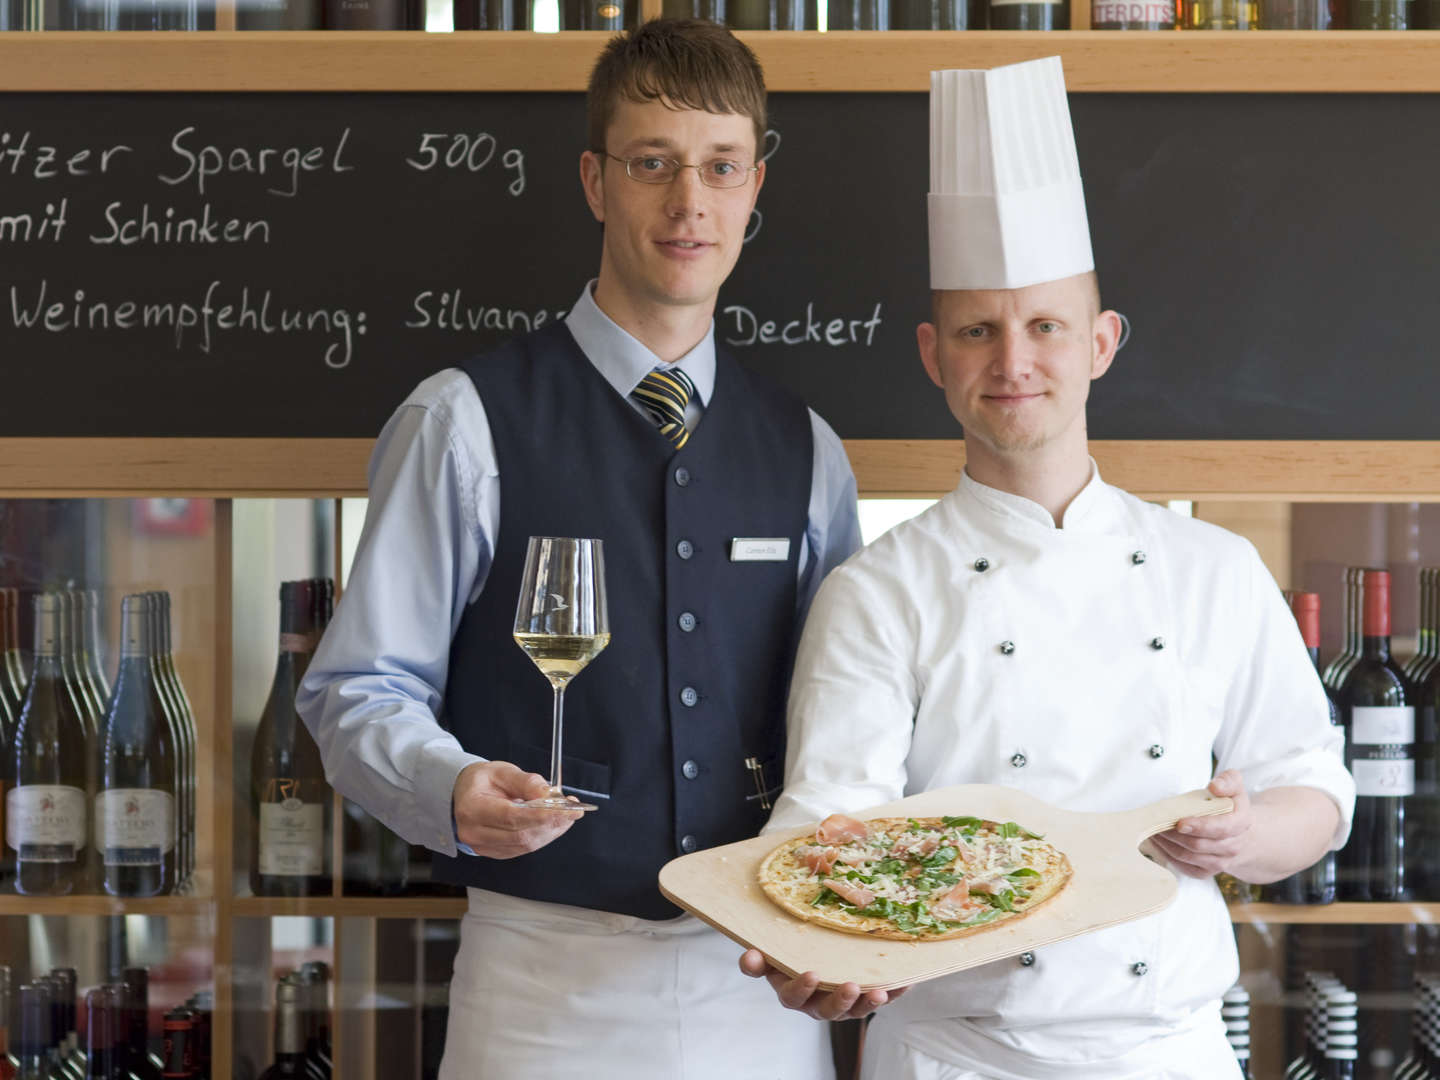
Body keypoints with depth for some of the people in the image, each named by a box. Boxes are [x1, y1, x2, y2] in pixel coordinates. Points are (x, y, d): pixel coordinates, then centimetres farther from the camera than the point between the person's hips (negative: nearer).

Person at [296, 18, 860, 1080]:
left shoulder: (806, 450, 10)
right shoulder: (465, 424, -4)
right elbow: (359, 691, -4)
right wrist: (453, 792, -24)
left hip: (762, 983, 4)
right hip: (546, 985, -3)